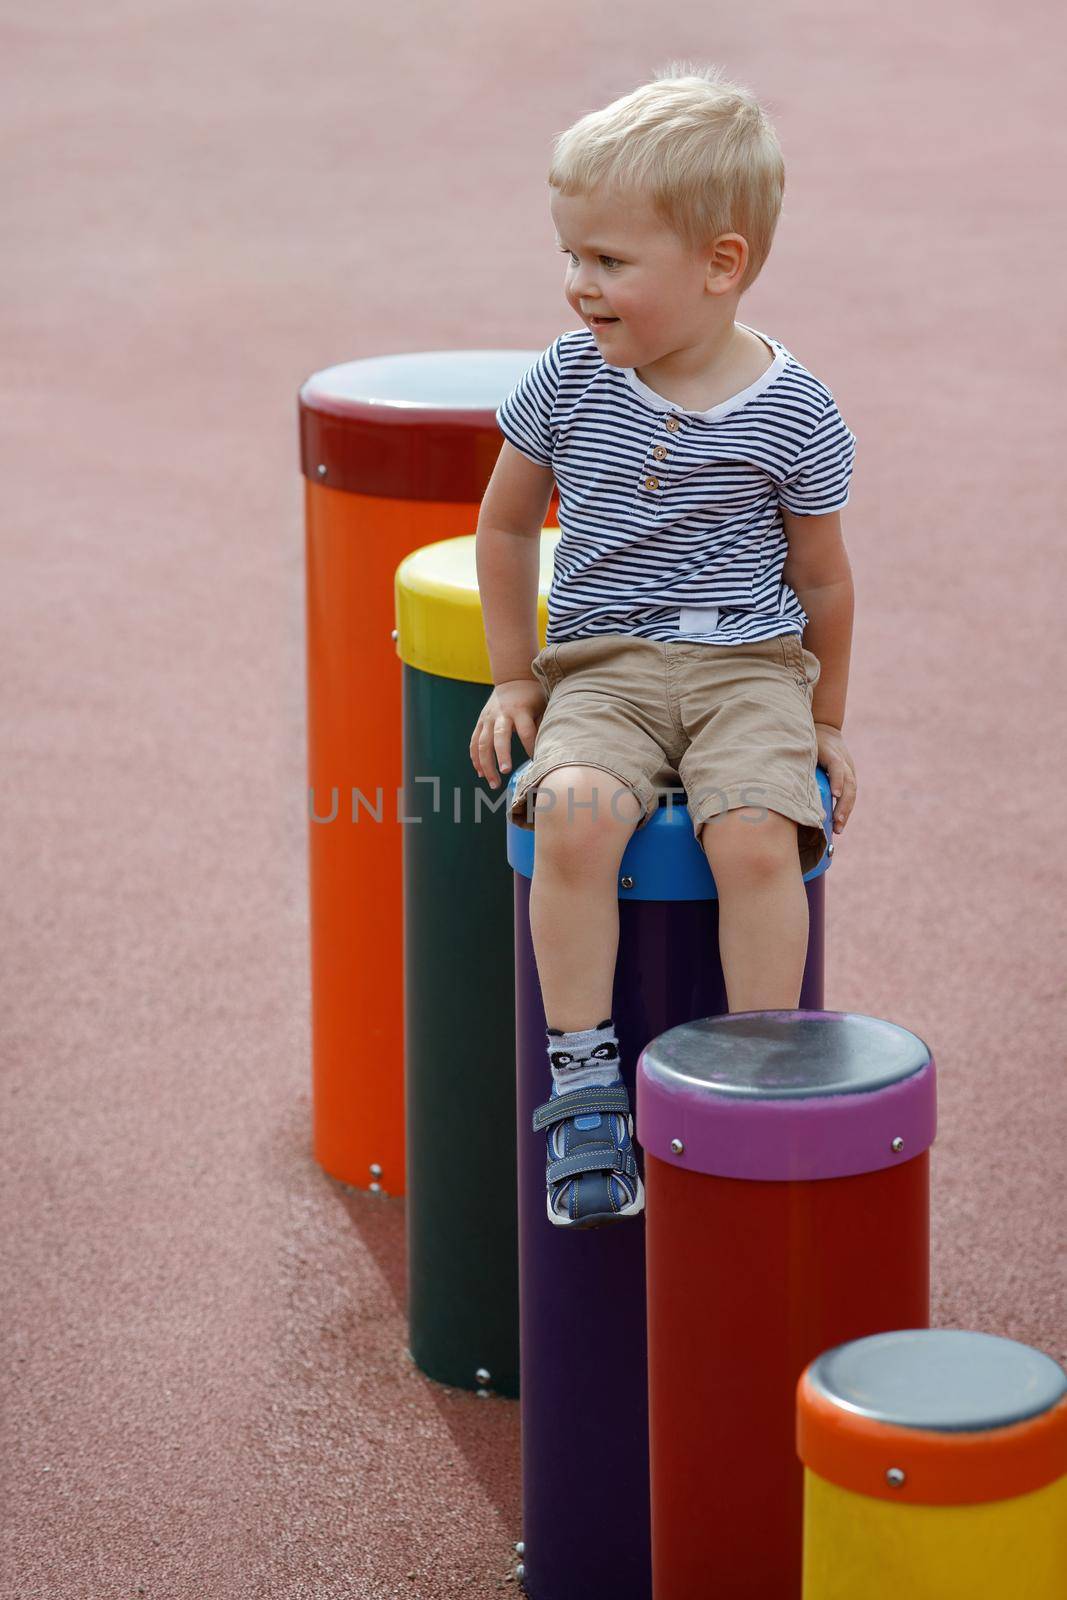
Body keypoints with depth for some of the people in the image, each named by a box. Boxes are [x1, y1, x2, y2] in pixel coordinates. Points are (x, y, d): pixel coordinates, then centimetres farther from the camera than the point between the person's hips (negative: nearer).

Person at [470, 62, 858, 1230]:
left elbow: (821, 577, 7)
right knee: (572, 817, -30)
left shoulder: (792, 413, -5)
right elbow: (506, 527, 17)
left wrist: (824, 724, 13)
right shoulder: (568, 381, 2)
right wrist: (515, 679, 14)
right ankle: (583, 1080, -20)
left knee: (756, 837, -30)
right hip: (601, 667, 2)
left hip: (751, 665, -2)